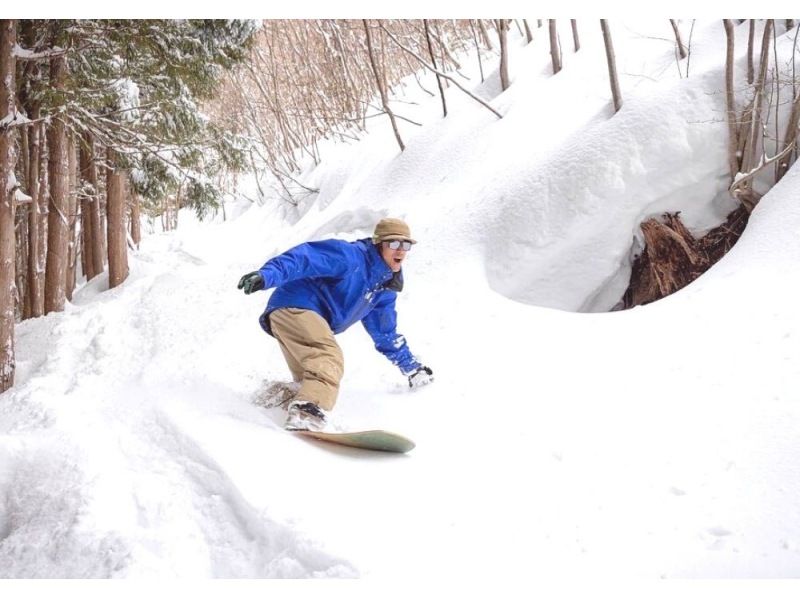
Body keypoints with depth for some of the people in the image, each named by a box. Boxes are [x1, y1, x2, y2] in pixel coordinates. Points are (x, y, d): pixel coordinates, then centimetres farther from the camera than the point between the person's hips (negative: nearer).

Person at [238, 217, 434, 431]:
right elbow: (307, 256, -21)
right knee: (328, 360, -30)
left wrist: (412, 368, 31)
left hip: (312, 323, 10)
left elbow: (386, 334, 28)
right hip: (295, 307, -10)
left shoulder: (384, 289, 18)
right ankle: (305, 418, -46)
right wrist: (268, 275, -37)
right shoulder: (352, 256, -9)